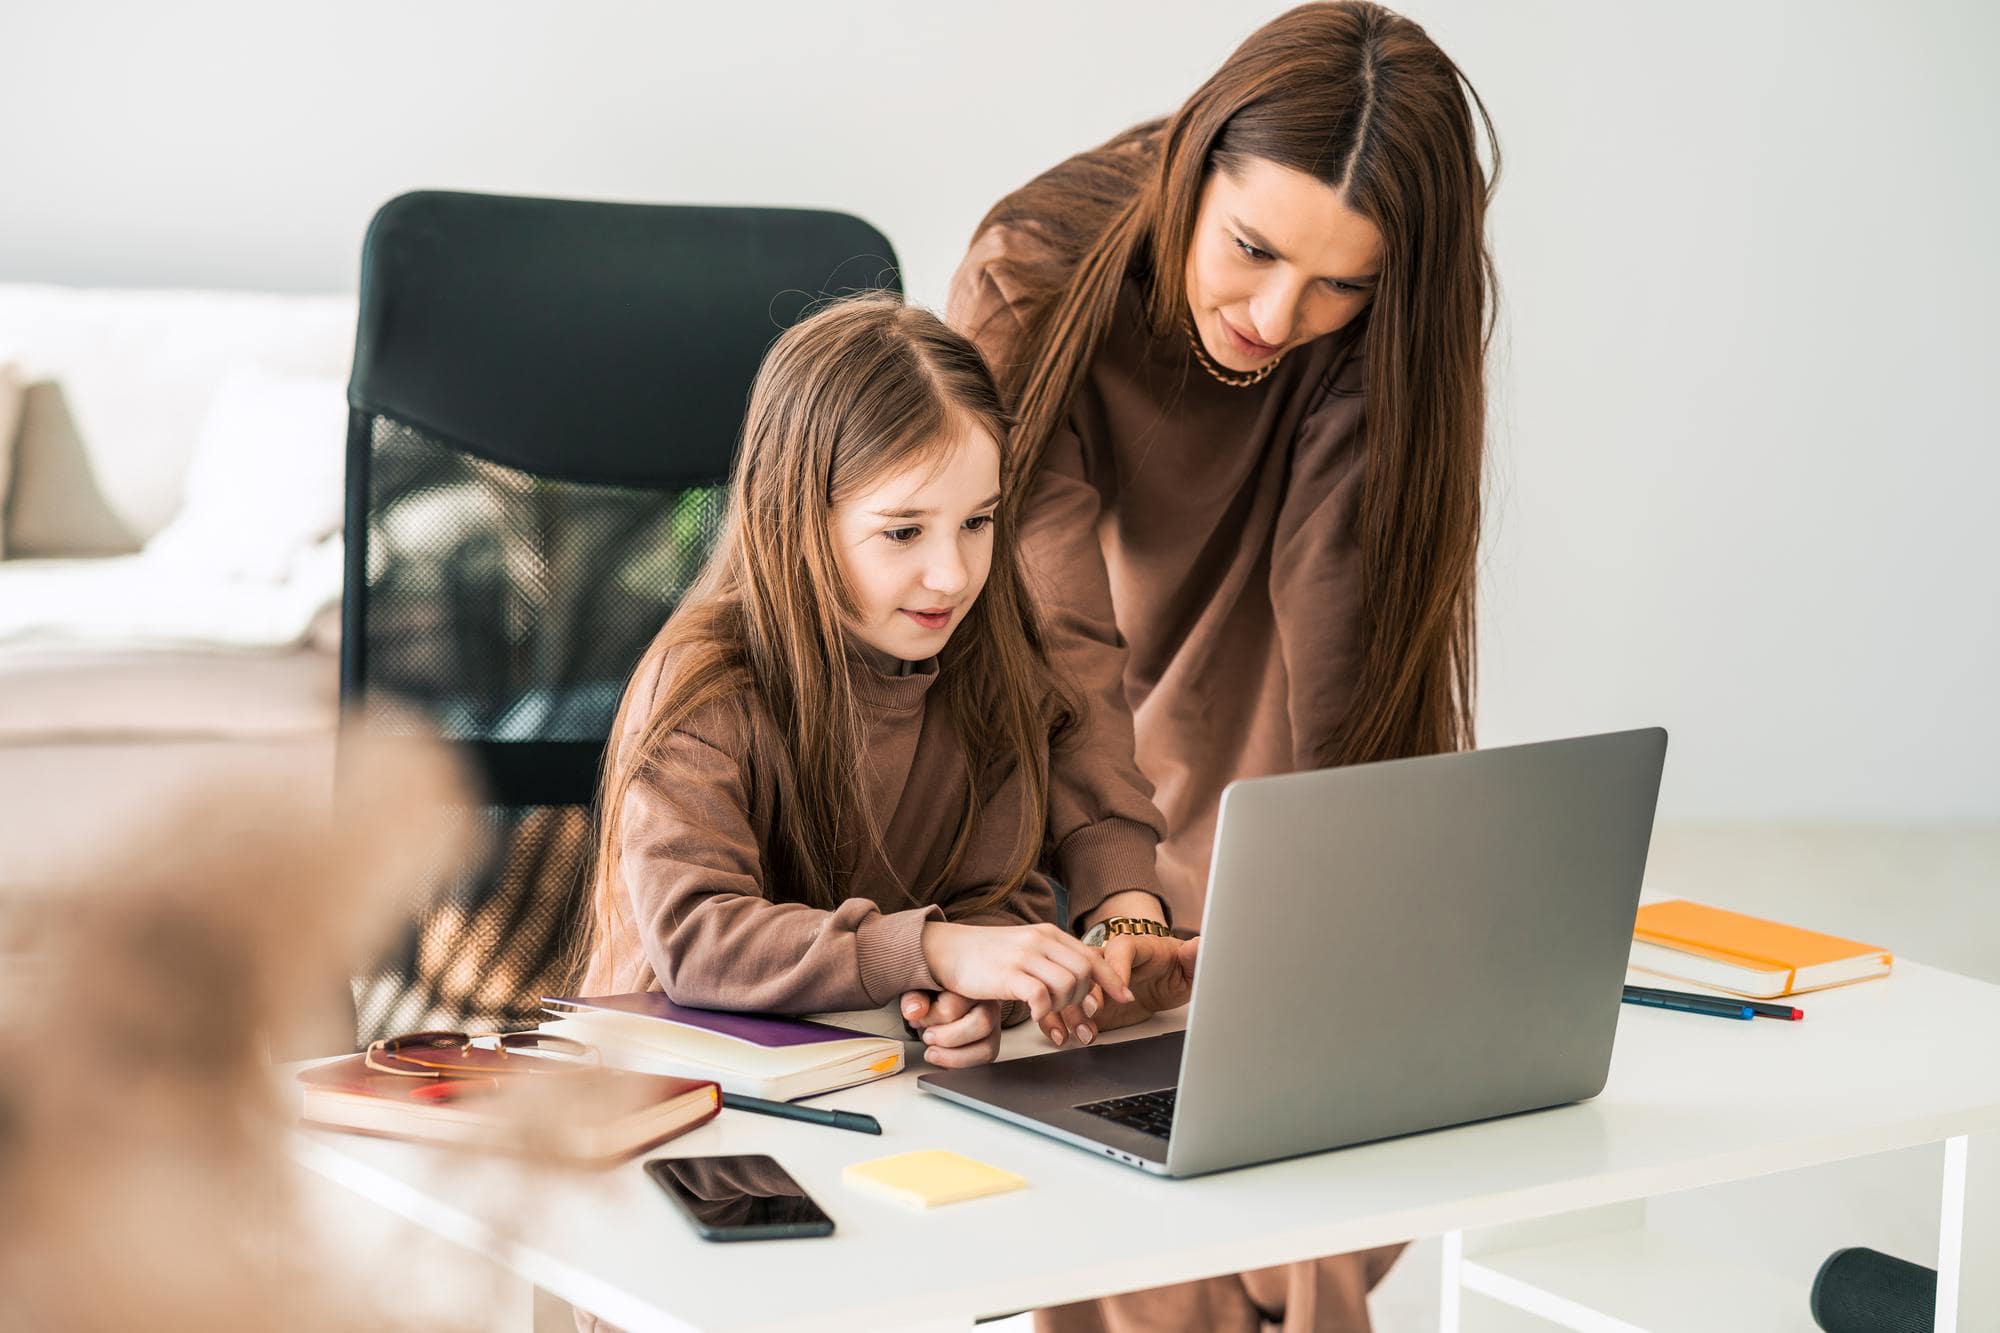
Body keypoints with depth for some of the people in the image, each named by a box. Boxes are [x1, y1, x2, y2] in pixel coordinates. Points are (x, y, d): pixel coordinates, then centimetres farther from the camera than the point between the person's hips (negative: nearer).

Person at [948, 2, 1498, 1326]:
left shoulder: (1384, 340, -18)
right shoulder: (1034, 283, -23)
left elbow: (1335, 619, -28)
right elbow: (1056, 636, -29)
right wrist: (1114, 888, -42)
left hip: (1262, 792, 2)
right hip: (1074, 807, -2)